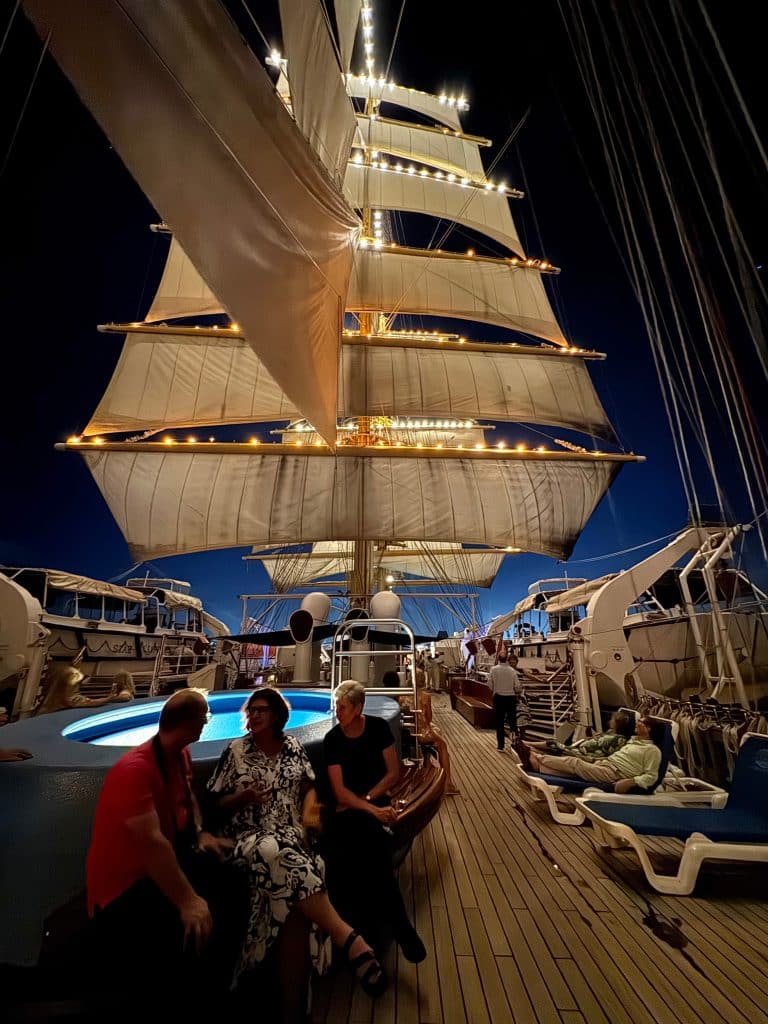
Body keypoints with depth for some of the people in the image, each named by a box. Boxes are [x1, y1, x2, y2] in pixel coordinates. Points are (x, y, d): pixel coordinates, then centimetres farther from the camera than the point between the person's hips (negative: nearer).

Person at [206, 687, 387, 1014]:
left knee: (291, 901, -32)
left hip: (291, 836, 2)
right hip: (249, 838, -2)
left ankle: (292, 1006, -20)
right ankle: (347, 937, -39)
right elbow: (218, 804, 7)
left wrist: (309, 813, -4)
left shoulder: (292, 747, 8)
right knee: (275, 853, -38)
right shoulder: (236, 751, 2)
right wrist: (243, 797, -13)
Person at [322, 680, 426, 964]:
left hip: (377, 800, 0)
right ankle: (399, 925, -13)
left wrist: (364, 799, -9)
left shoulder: (378, 727, -6)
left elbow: (393, 773, -1)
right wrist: (373, 811, -19)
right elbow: (340, 791, -7)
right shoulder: (332, 739, -6)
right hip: (346, 808, 1)